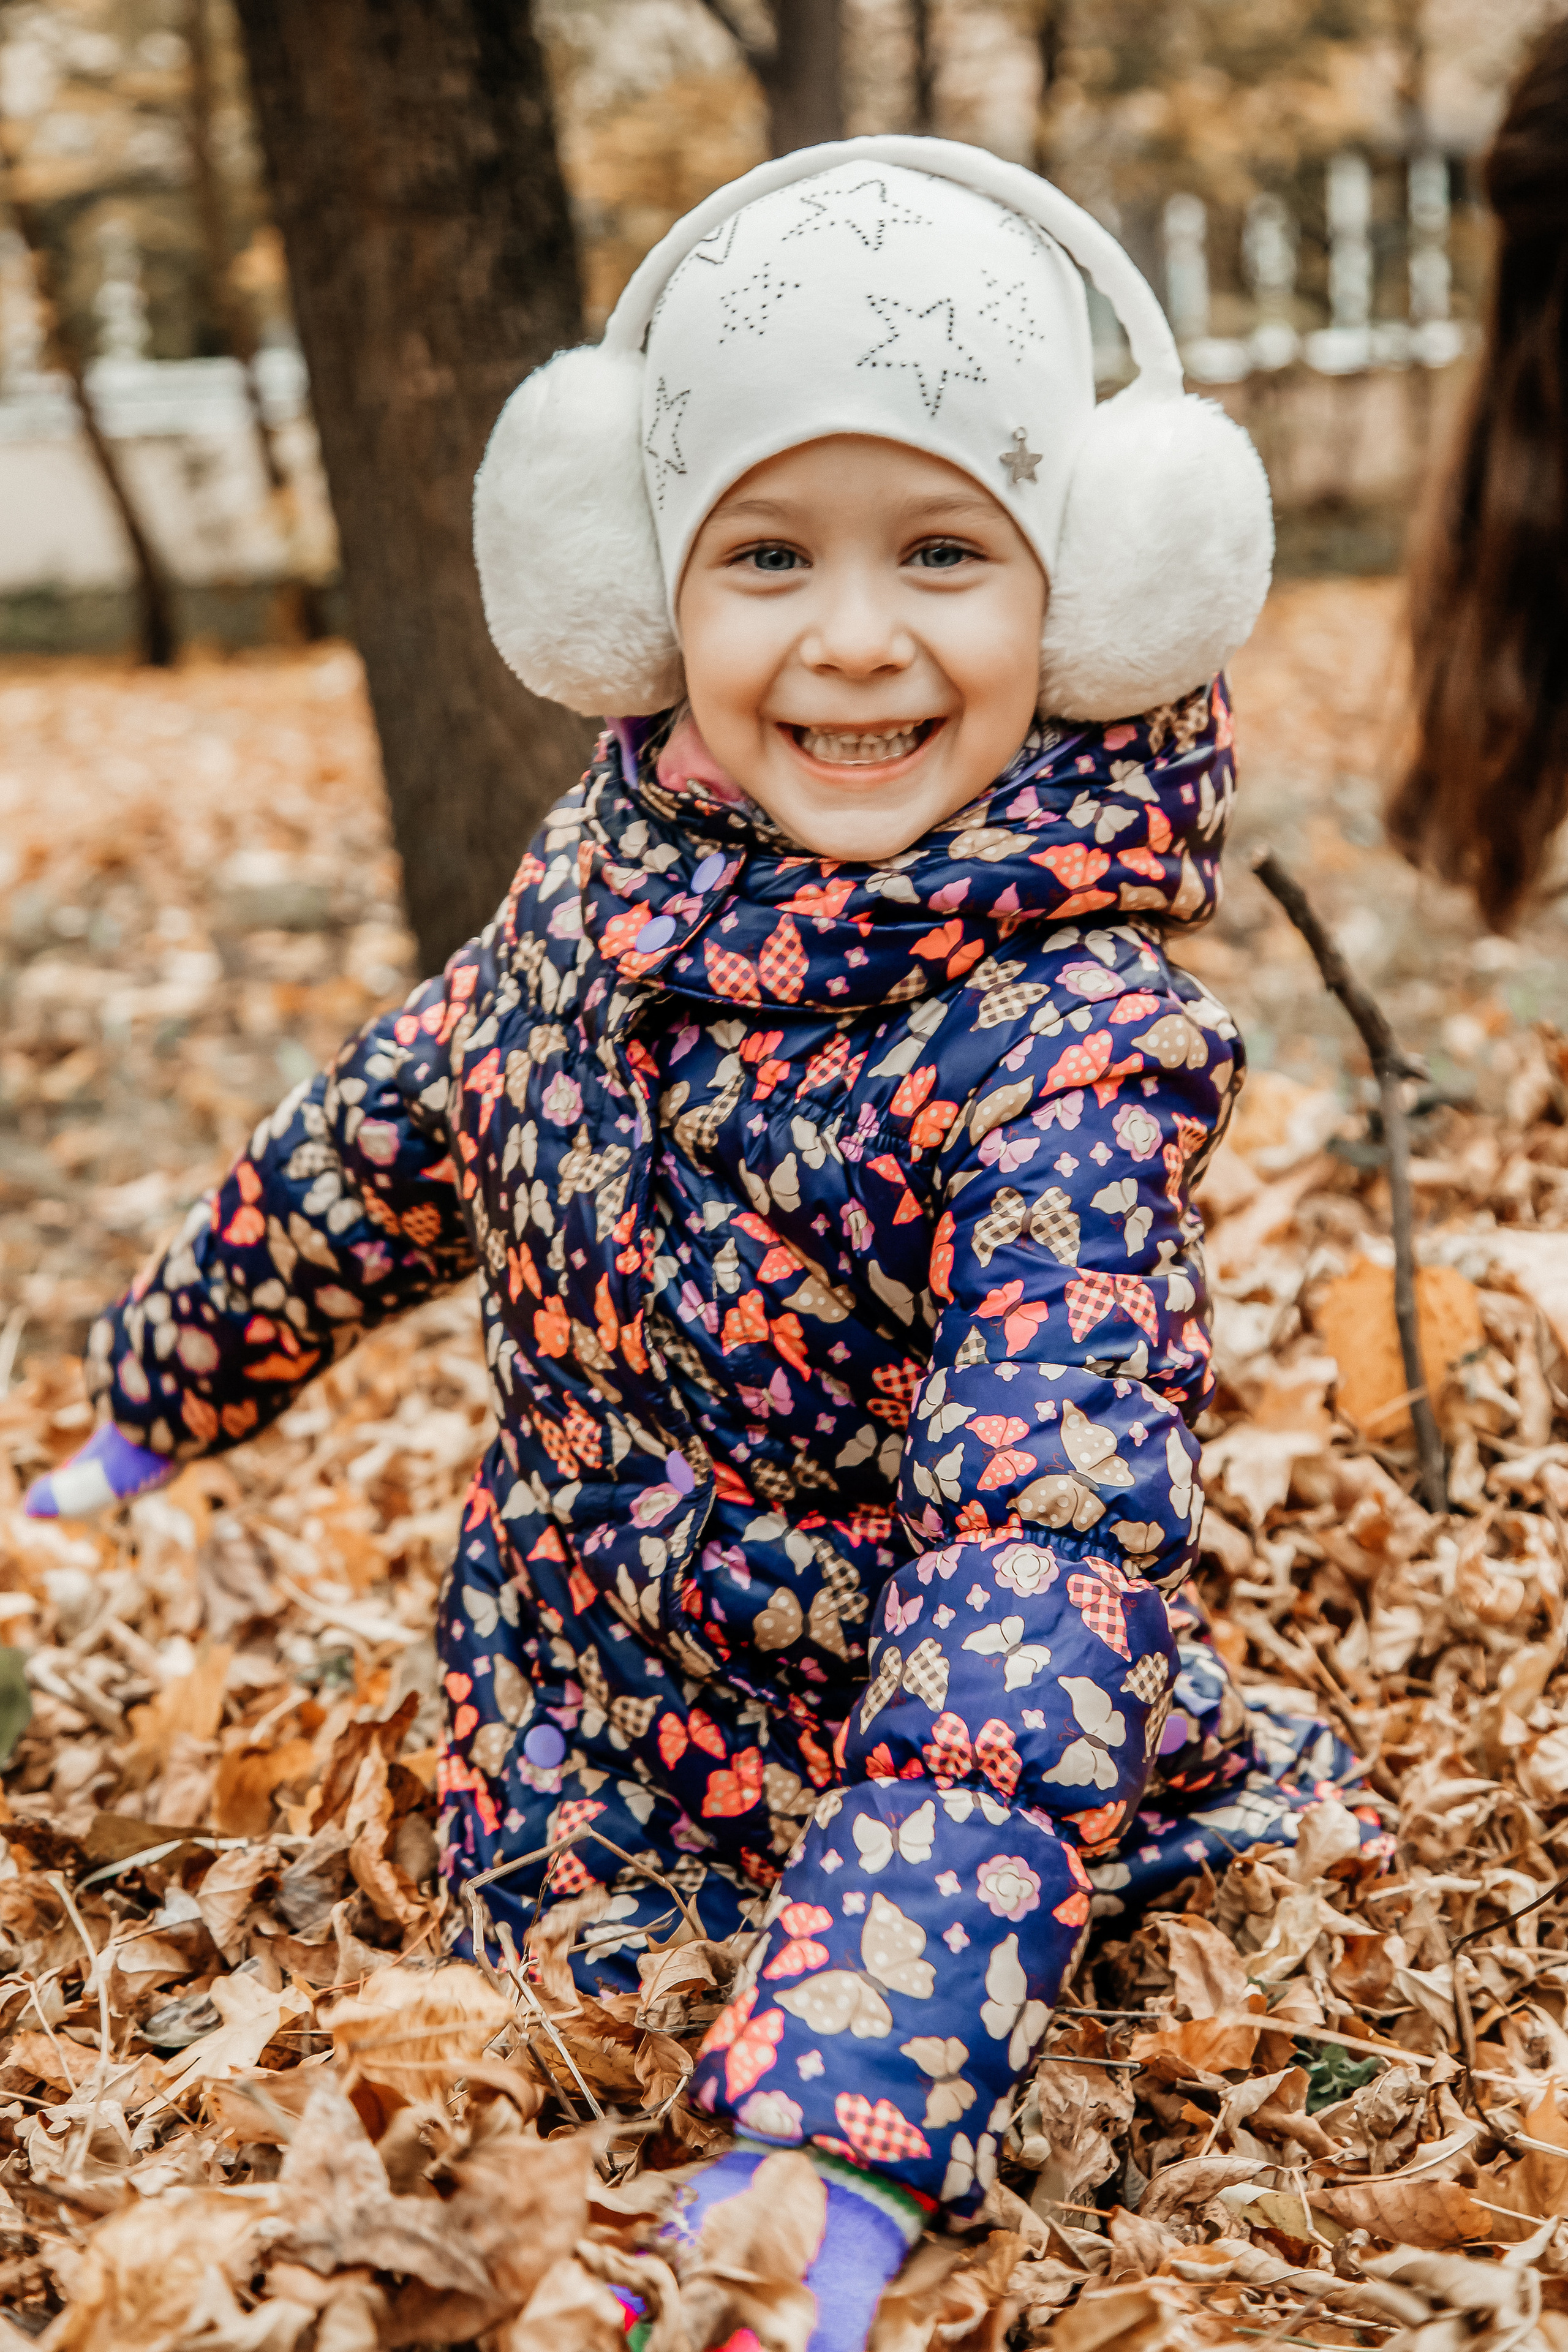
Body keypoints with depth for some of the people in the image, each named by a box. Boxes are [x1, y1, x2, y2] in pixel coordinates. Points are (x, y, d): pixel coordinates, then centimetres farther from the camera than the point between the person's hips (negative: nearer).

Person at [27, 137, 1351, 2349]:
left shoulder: (1066, 1050, -28)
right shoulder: (613, 869, -9)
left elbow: (1040, 1575, -38)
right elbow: (383, 1137, 10)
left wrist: (846, 2135, -49)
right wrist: (152, 1415, 24)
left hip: (921, 1912, -4)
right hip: (562, 1844, 5)